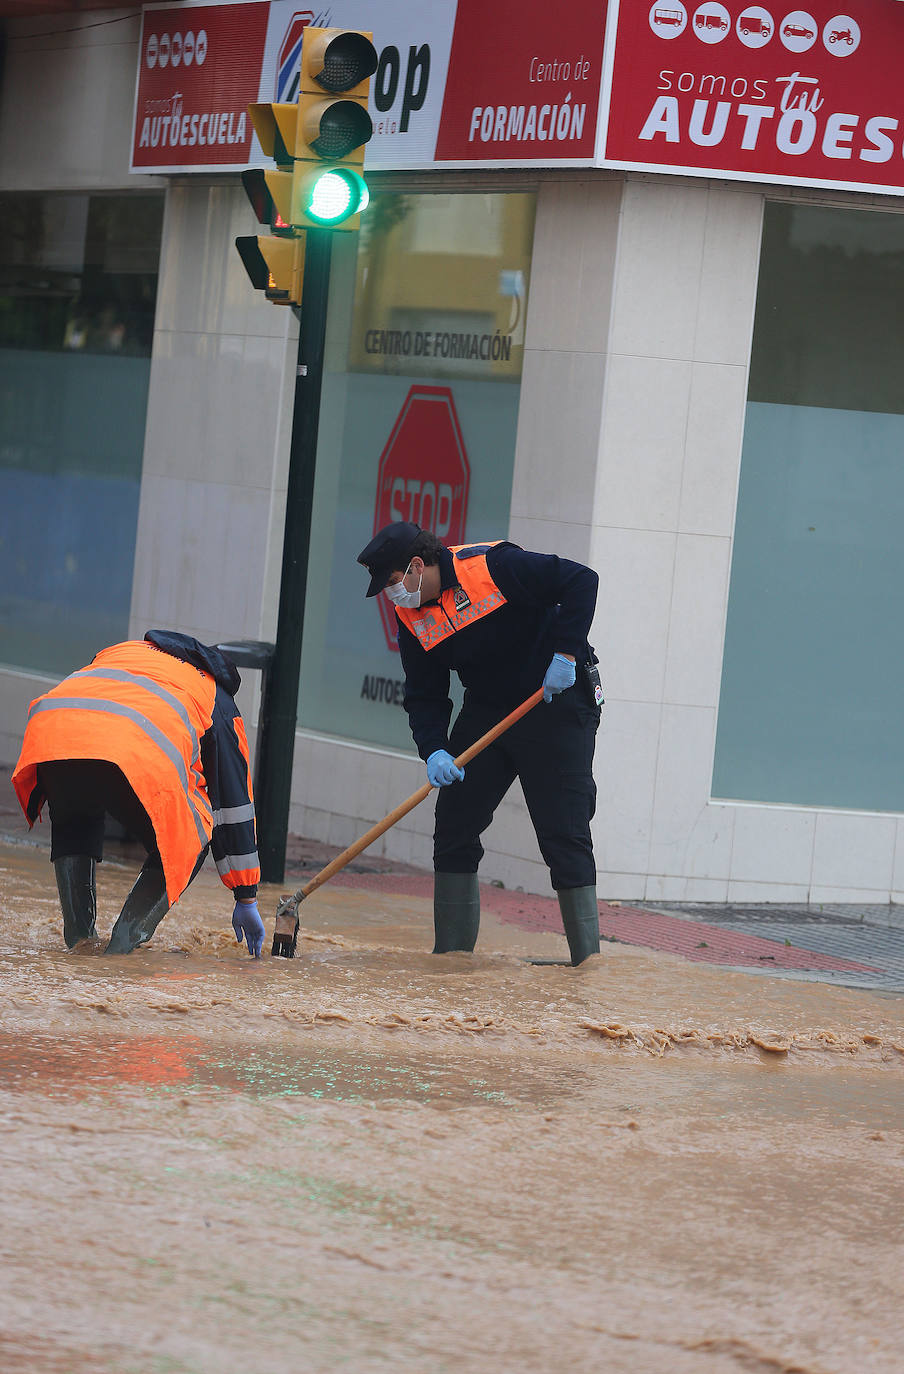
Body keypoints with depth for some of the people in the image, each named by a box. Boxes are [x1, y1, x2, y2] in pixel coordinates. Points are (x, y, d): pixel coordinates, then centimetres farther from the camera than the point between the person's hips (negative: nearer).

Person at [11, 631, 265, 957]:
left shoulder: (121, 650, 43)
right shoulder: (217, 698, 33)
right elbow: (234, 806, 35)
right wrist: (246, 900, 39)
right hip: (139, 755, -3)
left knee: (72, 823, 36)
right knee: (189, 842, 22)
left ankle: (78, 935, 21)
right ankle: (124, 943, 6)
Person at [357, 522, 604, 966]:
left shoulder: (491, 566, -21)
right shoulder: (412, 618, -1)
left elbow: (580, 581, -21)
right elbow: (424, 696, 1)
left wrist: (566, 653, -24)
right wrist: (433, 751, -16)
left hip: (557, 703, -7)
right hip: (486, 709, 7)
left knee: (564, 833, -10)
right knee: (454, 826, 2)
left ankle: (586, 957, -5)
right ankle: (452, 953, 11)